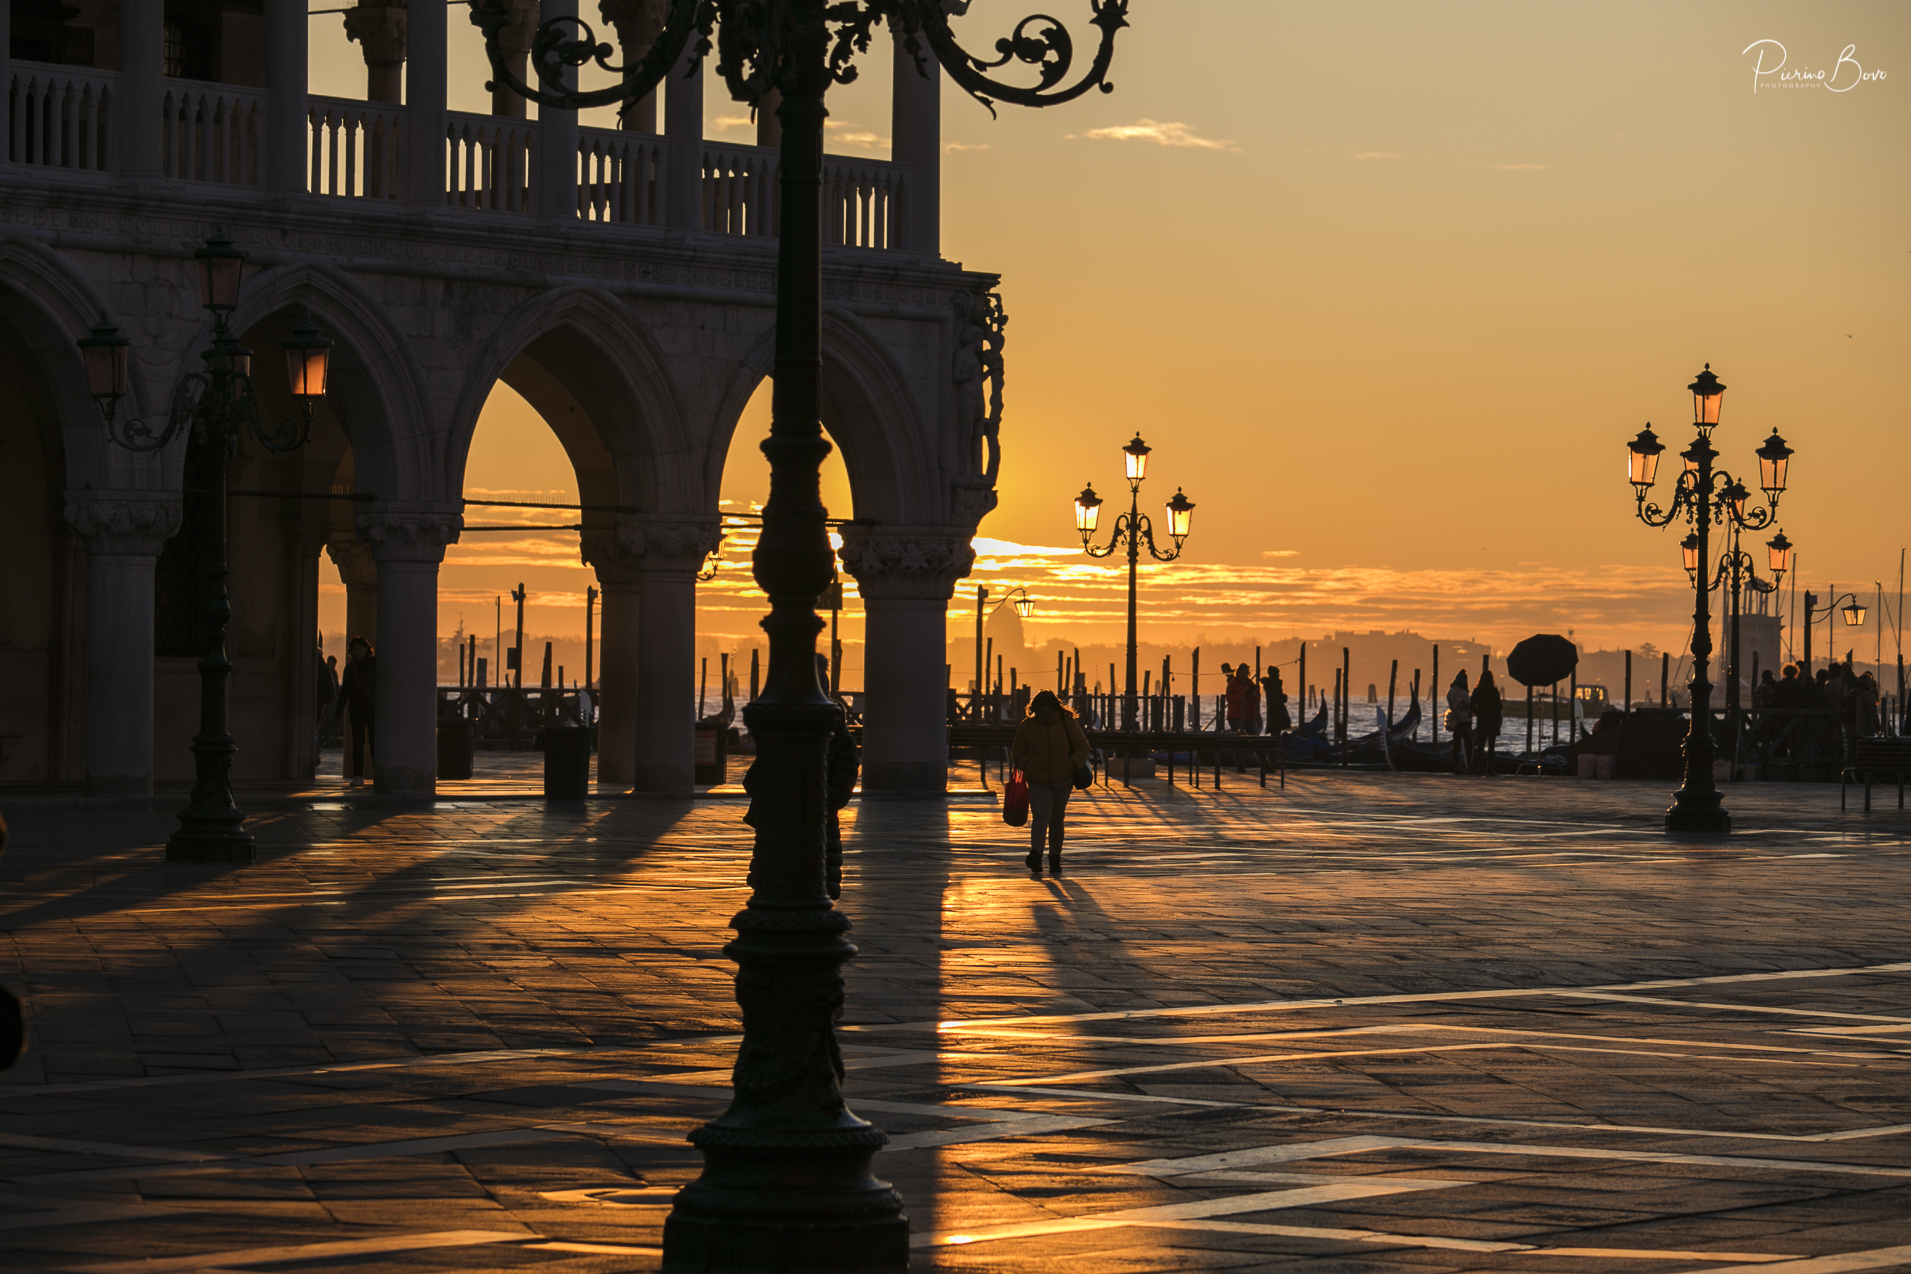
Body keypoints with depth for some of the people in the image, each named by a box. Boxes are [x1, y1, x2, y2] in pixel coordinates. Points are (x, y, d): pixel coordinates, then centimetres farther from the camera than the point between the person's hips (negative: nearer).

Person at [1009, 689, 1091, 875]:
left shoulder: (1067, 723, -2)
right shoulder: (1027, 726, -1)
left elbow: (1082, 746, 7)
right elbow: (1017, 753, 8)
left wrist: (1073, 765, -9)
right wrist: (1027, 765, -11)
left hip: (1062, 781, 1)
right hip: (1037, 782, -1)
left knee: (1056, 818, 10)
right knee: (1040, 816, -18)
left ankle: (1055, 856, 21)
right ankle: (1035, 853, -28)